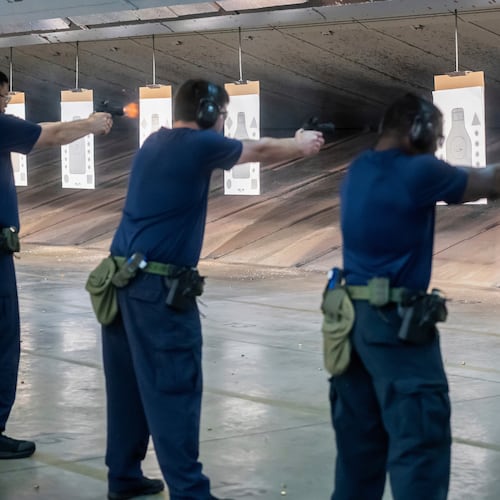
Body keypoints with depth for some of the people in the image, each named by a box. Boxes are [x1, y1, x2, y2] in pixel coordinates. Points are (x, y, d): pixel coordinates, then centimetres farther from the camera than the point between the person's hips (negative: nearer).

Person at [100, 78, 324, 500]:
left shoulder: (156, 142, 15)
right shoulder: (198, 144, -9)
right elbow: (261, 151, 8)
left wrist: (293, 143, 33)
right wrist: (302, 145, 27)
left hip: (121, 280, 9)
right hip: (159, 288, -8)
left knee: (129, 387, 15)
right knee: (174, 393, -6)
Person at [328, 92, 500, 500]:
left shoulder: (358, 171, 11)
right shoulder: (417, 172, -13)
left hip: (355, 317, 9)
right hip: (397, 322, -8)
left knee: (359, 439, 13)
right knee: (420, 441, -6)